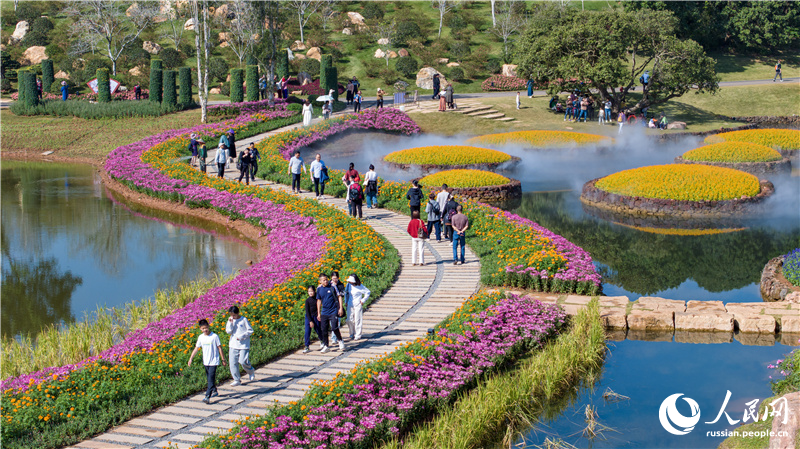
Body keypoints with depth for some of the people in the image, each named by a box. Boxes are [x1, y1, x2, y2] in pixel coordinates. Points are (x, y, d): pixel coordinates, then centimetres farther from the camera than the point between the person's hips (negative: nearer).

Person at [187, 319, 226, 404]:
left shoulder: (215, 336, -11)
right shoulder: (200, 337, 2)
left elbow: (219, 347, -4)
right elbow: (196, 348, 9)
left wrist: (223, 359, -1)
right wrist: (190, 358, 3)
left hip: (214, 361, -6)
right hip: (205, 361, 6)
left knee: (211, 378, -13)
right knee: (209, 378, 17)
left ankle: (207, 396, -18)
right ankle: (214, 391, 37)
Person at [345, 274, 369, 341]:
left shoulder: (360, 286, -13)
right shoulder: (349, 285, 0)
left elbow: (367, 292, -3)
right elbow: (346, 292, 18)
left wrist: (363, 300, -4)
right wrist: (346, 301, 12)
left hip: (357, 305, -5)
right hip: (350, 305, 5)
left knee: (357, 320, -1)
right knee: (349, 320, 3)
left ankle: (358, 336, 8)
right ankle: (352, 334, 20)